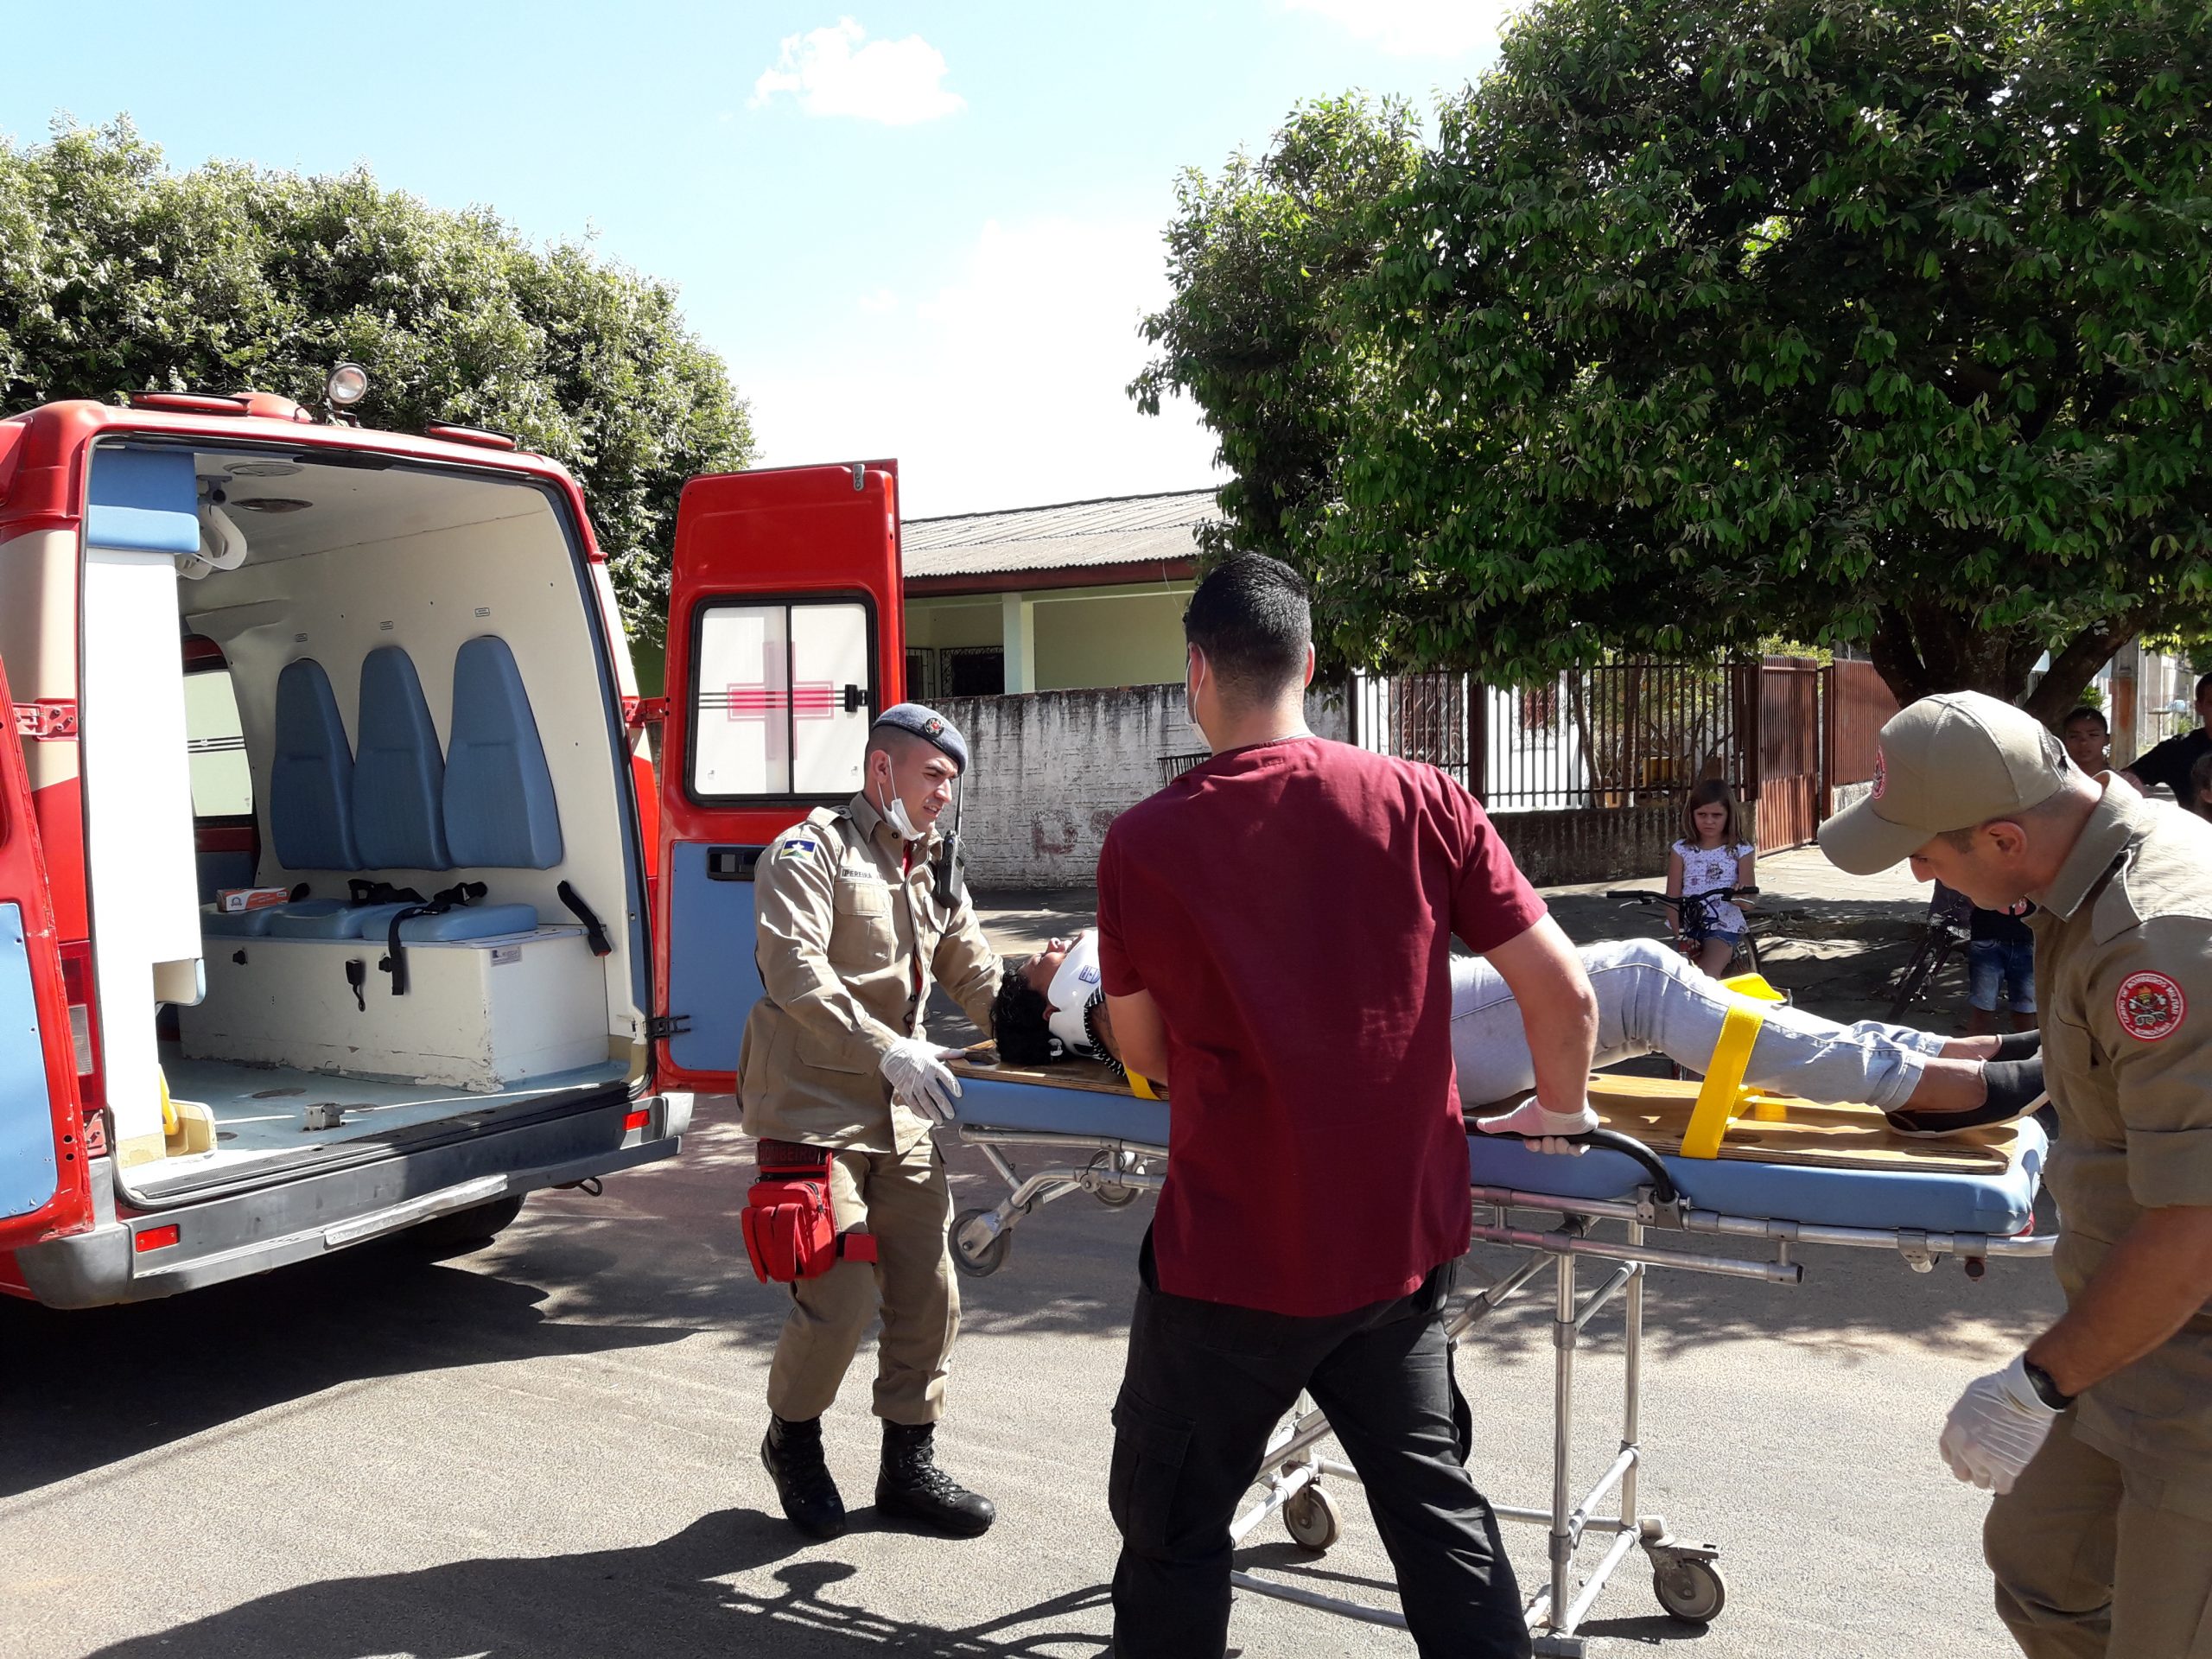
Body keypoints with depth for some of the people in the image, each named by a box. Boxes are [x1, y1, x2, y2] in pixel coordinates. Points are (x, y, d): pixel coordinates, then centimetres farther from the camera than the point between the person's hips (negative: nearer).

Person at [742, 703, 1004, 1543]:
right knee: (841, 1296, -7)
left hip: (901, 1116, 7)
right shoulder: (811, 850, -7)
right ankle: (793, 1440, 21)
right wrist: (889, 1049, -30)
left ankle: (910, 1465, 23)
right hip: (814, 1106, -7)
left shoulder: (932, 875, 17)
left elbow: (977, 980, 13)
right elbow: (796, 975, -21)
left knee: (928, 1292, 7)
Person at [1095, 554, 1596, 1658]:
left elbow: (1147, 1053, 1)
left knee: (1173, 1527, 16)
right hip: (1403, 1240, 3)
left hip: (1233, 1254, -2)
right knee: (1432, 1499, 22)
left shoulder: (1141, 843, -12)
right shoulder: (1421, 801, -8)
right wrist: (1563, 1111, 13)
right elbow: (1563, 996, -6)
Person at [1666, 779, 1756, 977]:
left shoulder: (1741, 851, 2)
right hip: (1688, 928, 2)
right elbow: (1672, 899, 1)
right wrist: (1680, 934, -14)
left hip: (1724, 926, -2)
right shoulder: (1681, 850, 5)